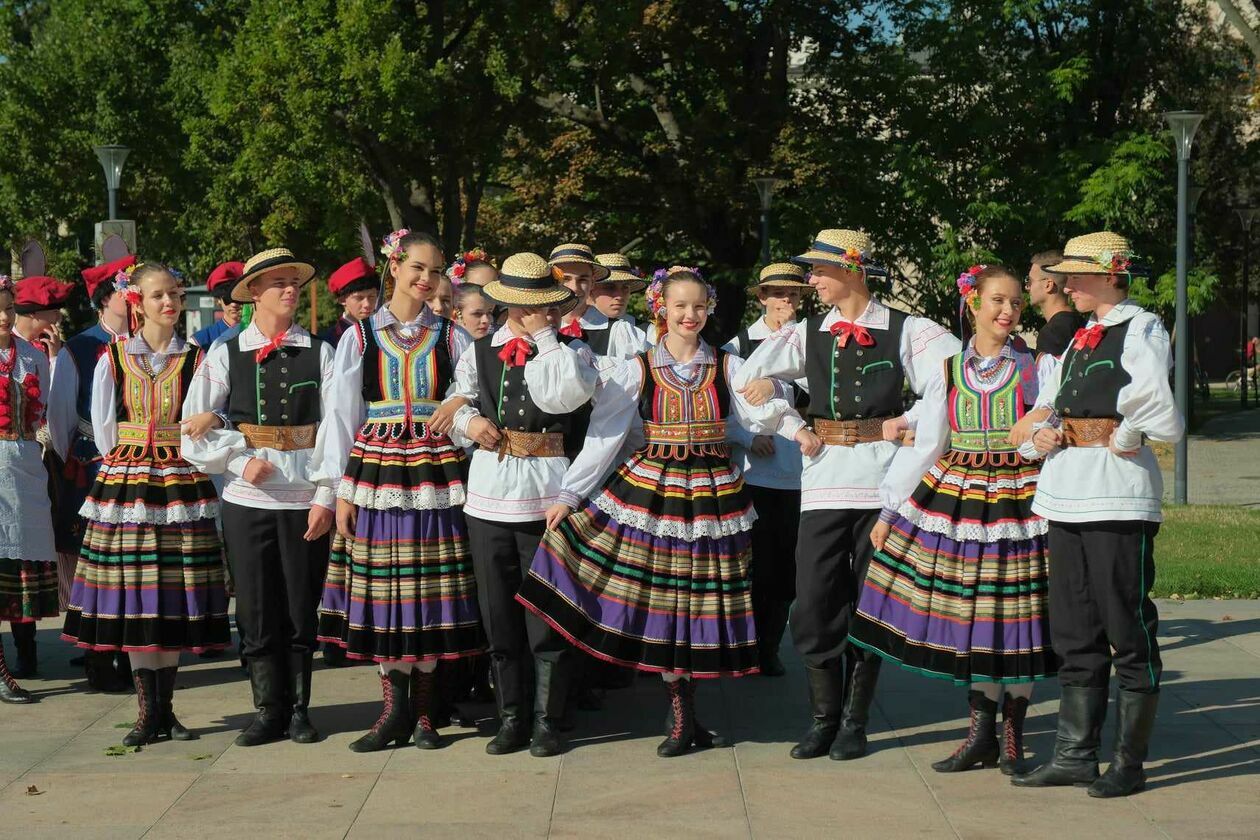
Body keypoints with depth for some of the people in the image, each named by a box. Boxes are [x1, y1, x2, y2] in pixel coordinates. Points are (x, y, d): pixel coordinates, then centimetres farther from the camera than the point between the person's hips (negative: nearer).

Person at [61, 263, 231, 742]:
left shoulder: (195, 359, 7)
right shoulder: (112, 359, 5)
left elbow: (210, 417, 5)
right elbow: (103, 430, 7)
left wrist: (211, 420, -16)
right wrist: (132, 467, 2)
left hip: (183, 487, 1)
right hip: (125, 485, 0)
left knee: (175, 599, 1)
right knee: (134, 598, -2)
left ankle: (165, 709, 10)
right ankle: (149, 713, 5)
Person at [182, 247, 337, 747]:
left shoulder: (320, 353, 3)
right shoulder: (225, 355, 5)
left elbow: (335, 428, -1)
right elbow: (194, 429, 4)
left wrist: (326, 496, -8)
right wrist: (239, 460, -9)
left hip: (305, 500, 0)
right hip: (247, 499, 1)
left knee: (301, 611, 6)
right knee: (256, 612, 4)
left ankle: (299, 711, 17)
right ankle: (270, 711, 14)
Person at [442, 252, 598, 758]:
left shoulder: (570, 351, 1)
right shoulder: (479, 351, 11)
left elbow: (564, 394, -19)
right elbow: (456, 404, 16)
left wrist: (543, 334, -11)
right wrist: (469, 422, -6)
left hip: (545, 490, -3)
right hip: (488, 489, 4)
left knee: (547, 613, -1)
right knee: (498, 615, 9)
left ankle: (546, 721, 10)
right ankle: (511, 718, 19)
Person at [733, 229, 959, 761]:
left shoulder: (904, 330, 0)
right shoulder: (809, 334, 10)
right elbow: (748, 378, 11)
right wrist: (794, 429, 6)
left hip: (881, 477, -3)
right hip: (824, 478, 3)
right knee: (814, 604, -1)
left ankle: (855, 722, 14)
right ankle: (824, 718, 12)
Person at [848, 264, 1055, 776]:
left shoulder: (1035, 366, 3)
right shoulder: (949, 371, 9)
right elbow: (921, 445, 9)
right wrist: (889, 510, 6)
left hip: (1018, 501, -2)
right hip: (955, 497, 2)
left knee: (1016, 617, 0)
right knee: (968, 615, 3)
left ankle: (1012, 735, 15)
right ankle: (981, 733, 15)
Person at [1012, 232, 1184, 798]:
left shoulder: (1142, 329, -5)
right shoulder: (1079, 339, 18)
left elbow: (1154, 405, -21)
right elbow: (1047, 406, 25)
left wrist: (1124, 439, -10)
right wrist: (1044, 431, 6)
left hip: (1119, 495, -8)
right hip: (1065, 493, 8)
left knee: (1129, 631, -1)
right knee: (1074, 633, 11)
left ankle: (1129, 763, 5)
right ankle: (1075, 754, 17)